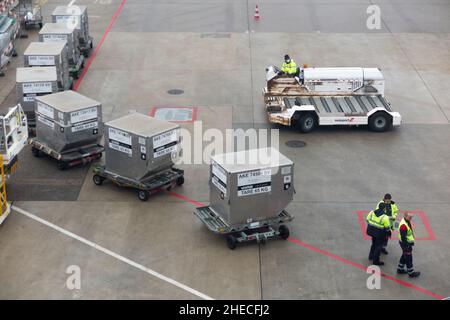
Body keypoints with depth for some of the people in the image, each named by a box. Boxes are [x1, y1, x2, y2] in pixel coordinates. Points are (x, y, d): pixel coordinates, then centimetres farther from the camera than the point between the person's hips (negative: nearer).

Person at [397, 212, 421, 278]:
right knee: (408, 258, 1)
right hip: (405, 243, -10)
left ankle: (400, 269, 34)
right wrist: (406, 246, -24)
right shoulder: (403, 225, -29)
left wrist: (411, 242, 24)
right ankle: (411, 273, 12)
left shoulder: (408, 222, 4)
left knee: (404, 256, 21)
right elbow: (403, 237, -27)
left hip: (408, 242, 10)